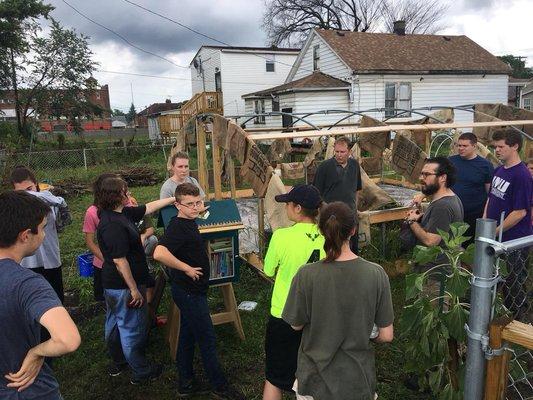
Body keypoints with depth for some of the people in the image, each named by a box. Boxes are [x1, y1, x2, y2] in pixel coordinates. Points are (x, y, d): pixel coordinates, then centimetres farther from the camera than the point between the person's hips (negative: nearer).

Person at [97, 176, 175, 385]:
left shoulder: (121, 213, 1)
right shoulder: (113, 225, -29)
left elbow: (148, 208, 11)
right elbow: (119, 260, -28)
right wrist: (134, 290, -22)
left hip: (112, 284, 10)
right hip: (124, 286, -10)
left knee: (115, 324, 24)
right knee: (133, 328, 6)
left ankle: (117, 363, 44)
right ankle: (141, 372, 23)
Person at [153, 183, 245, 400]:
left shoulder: (189, 222, 5)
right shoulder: (177, 227, -24)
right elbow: (159, 253, -40)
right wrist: (187, 269, -30)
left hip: (192, 291, 9)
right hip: (189, 292, -9)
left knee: (188, 336, 18)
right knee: (207, 339, 3)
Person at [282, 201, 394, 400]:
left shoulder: (307, 275, -22)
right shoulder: (376, 274, -17)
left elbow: (296, 325, -7)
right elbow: (386, 336, -9)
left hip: (316, 378, -1)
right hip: (358, 379, 1)